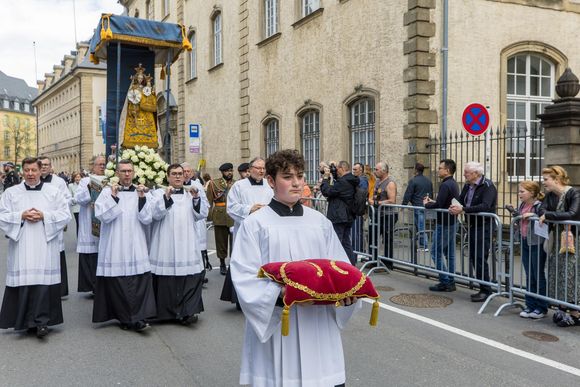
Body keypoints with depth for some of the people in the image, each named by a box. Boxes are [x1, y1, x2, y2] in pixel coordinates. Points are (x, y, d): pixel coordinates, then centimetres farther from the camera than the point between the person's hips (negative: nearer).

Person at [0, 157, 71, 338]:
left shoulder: (53, 192, 7)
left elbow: (65, 214, 3)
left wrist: (44, 216, -10)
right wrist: (21, 216, -10)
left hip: (45, 246, -1)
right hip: (21, 247, 1)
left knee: (43, 281, -7)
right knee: (23, 282, 0)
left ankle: (41, 321, -2)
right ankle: (27, 321, 13)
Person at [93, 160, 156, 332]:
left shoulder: (141, 192, 8)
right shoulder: (107, 192, 3)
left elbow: (147, 219, 0)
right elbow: (103, 216, -8)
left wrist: (142, 198, -12)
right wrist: (114, 197, -15)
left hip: (135, 246, 1)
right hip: (114, 247, -1)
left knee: (140, 280, -7)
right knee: (117, 282, -1)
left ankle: (138, 318, -3)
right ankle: (124, 317, 11)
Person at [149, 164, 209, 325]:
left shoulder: (191, 193, 17)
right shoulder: (159, 193, 8)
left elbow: (201, 214, 7)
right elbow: (156, 214, -8)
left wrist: (196, 198, -7)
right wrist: (166, 196, -18)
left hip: (187, 244, 2)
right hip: (166, 245, -2)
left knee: (190, 277, -7)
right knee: (167, 278, -2)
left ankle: (188, 311, -5)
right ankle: (167, 311, 10)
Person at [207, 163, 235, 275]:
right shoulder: (214, 183, 8)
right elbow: (209, 201, 3)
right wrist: (210, 216, -6)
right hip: (220, 217, 0)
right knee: (221, 241, 6)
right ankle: (222, 264, 18)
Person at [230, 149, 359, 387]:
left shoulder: (320, 222, 9)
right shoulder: (255, 224, -3)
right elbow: (245, 278, -9)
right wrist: (281, 294, -24)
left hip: (318, 325, 3)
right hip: (274, 325, -3)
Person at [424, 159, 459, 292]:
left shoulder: (445, 185, -18)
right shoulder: (453, 184, 13)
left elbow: (439, 205, -24)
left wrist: (427, 204, -7)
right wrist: (432, 201, 9)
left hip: (444, 224, -10)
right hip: (452, 222, 10)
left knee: (436, 252, -2)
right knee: (449, 254, 13)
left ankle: (445, 282, 1)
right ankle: (450, 282, 18)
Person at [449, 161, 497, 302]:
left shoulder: (487, 186, -14)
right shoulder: (467, 186, 11)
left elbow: (485, 206, -27)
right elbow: (460, 201, 13)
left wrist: (463, 209, -30)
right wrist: (454, 208, -11)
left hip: (484, 226, -8)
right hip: (471, 226, 8)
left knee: (480, 259, -7)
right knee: (473, 258, 10)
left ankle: (486, 291, 5)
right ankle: (483, 289, 21)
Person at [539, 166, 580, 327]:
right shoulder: (550, 195, 8)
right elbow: (542, 209, -5)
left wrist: (548, 215, -24)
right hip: (557, 241, 7)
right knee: (556, 274, 8)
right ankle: (562, 309, 19)